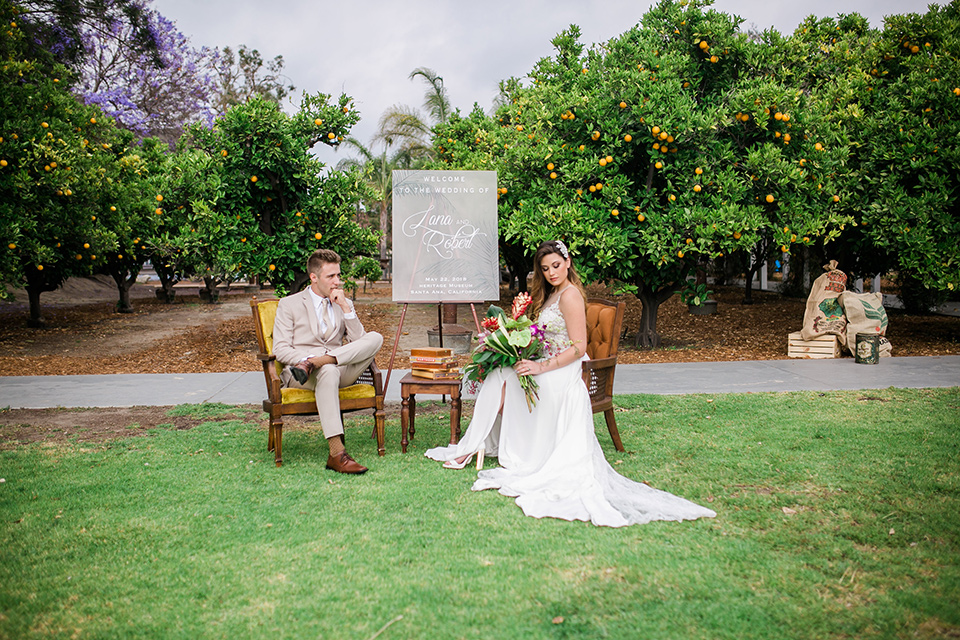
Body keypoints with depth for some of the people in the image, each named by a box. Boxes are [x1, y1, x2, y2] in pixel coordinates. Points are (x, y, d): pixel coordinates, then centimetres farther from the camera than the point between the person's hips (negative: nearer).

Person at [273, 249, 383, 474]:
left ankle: (314, 364, -31)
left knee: (376, 338, -21)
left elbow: (359, 341, 6)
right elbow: (281, 350, 0)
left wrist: (345, 308, -3)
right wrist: (306, 358, -19)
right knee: (329, 371, -41)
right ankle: (337, 453, -46)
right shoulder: (289, 305, 9)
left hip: (341, 368, 3)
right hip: (299, 373, -3)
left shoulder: (345, 304, 19)